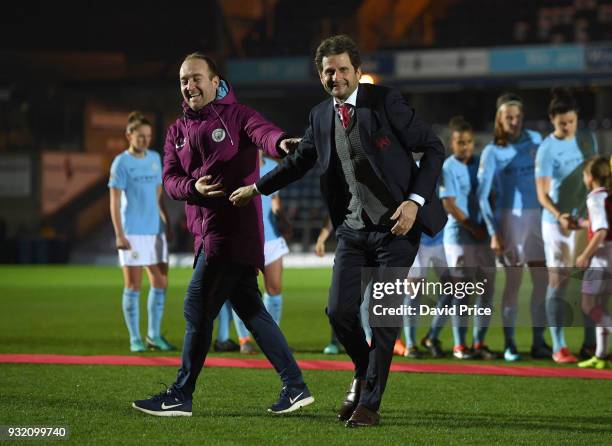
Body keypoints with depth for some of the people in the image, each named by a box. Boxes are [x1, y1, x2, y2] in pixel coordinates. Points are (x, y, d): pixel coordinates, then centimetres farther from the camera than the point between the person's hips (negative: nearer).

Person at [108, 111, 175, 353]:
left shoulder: (155, 158, 10)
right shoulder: (122, 162, -6)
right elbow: (115, 201, -8)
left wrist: (166, 220, 17)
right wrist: (119, 234, -13)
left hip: (155, 230, 6)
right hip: (132, 233, -6)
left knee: (160, 282, 6)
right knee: (133, 285, -1)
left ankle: (154, 335, 17)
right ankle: (135, 339, 4)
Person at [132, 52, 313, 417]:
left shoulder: (235, 115, -4)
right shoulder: (178, 131, 17)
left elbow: (261, 131, -25)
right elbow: (170, 179, 7)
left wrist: (280, 141, -49)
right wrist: (193, 187, -16)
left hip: (234, 232, -8)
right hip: (210, 233, 8)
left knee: (198, 310, -6)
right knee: (251, 309, 10)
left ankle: (181, 396, 3)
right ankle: (295, 386, 16)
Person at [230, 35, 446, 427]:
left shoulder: (385, 101, -9)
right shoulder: (321, 116, 8)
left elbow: (433, 148, -7)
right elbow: (300, 161, 25)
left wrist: (415, 200, -16)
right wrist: (257, 188, 30)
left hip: (397, 225, -5)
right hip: (353, 229, 5)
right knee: (340, 310, -3)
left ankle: (370, 404, 5)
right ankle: (364, 373, 26)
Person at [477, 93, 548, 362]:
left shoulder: (535, 140, 8)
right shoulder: (492, 152, -3)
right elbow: (482, 195, -6)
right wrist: (493, 232, -12)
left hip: (537, 216, 4)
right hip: (510, 217, -4)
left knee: (542, 280, 1)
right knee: (513, 282, -3)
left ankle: (538, 341, 9)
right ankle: (509, 344, 3)